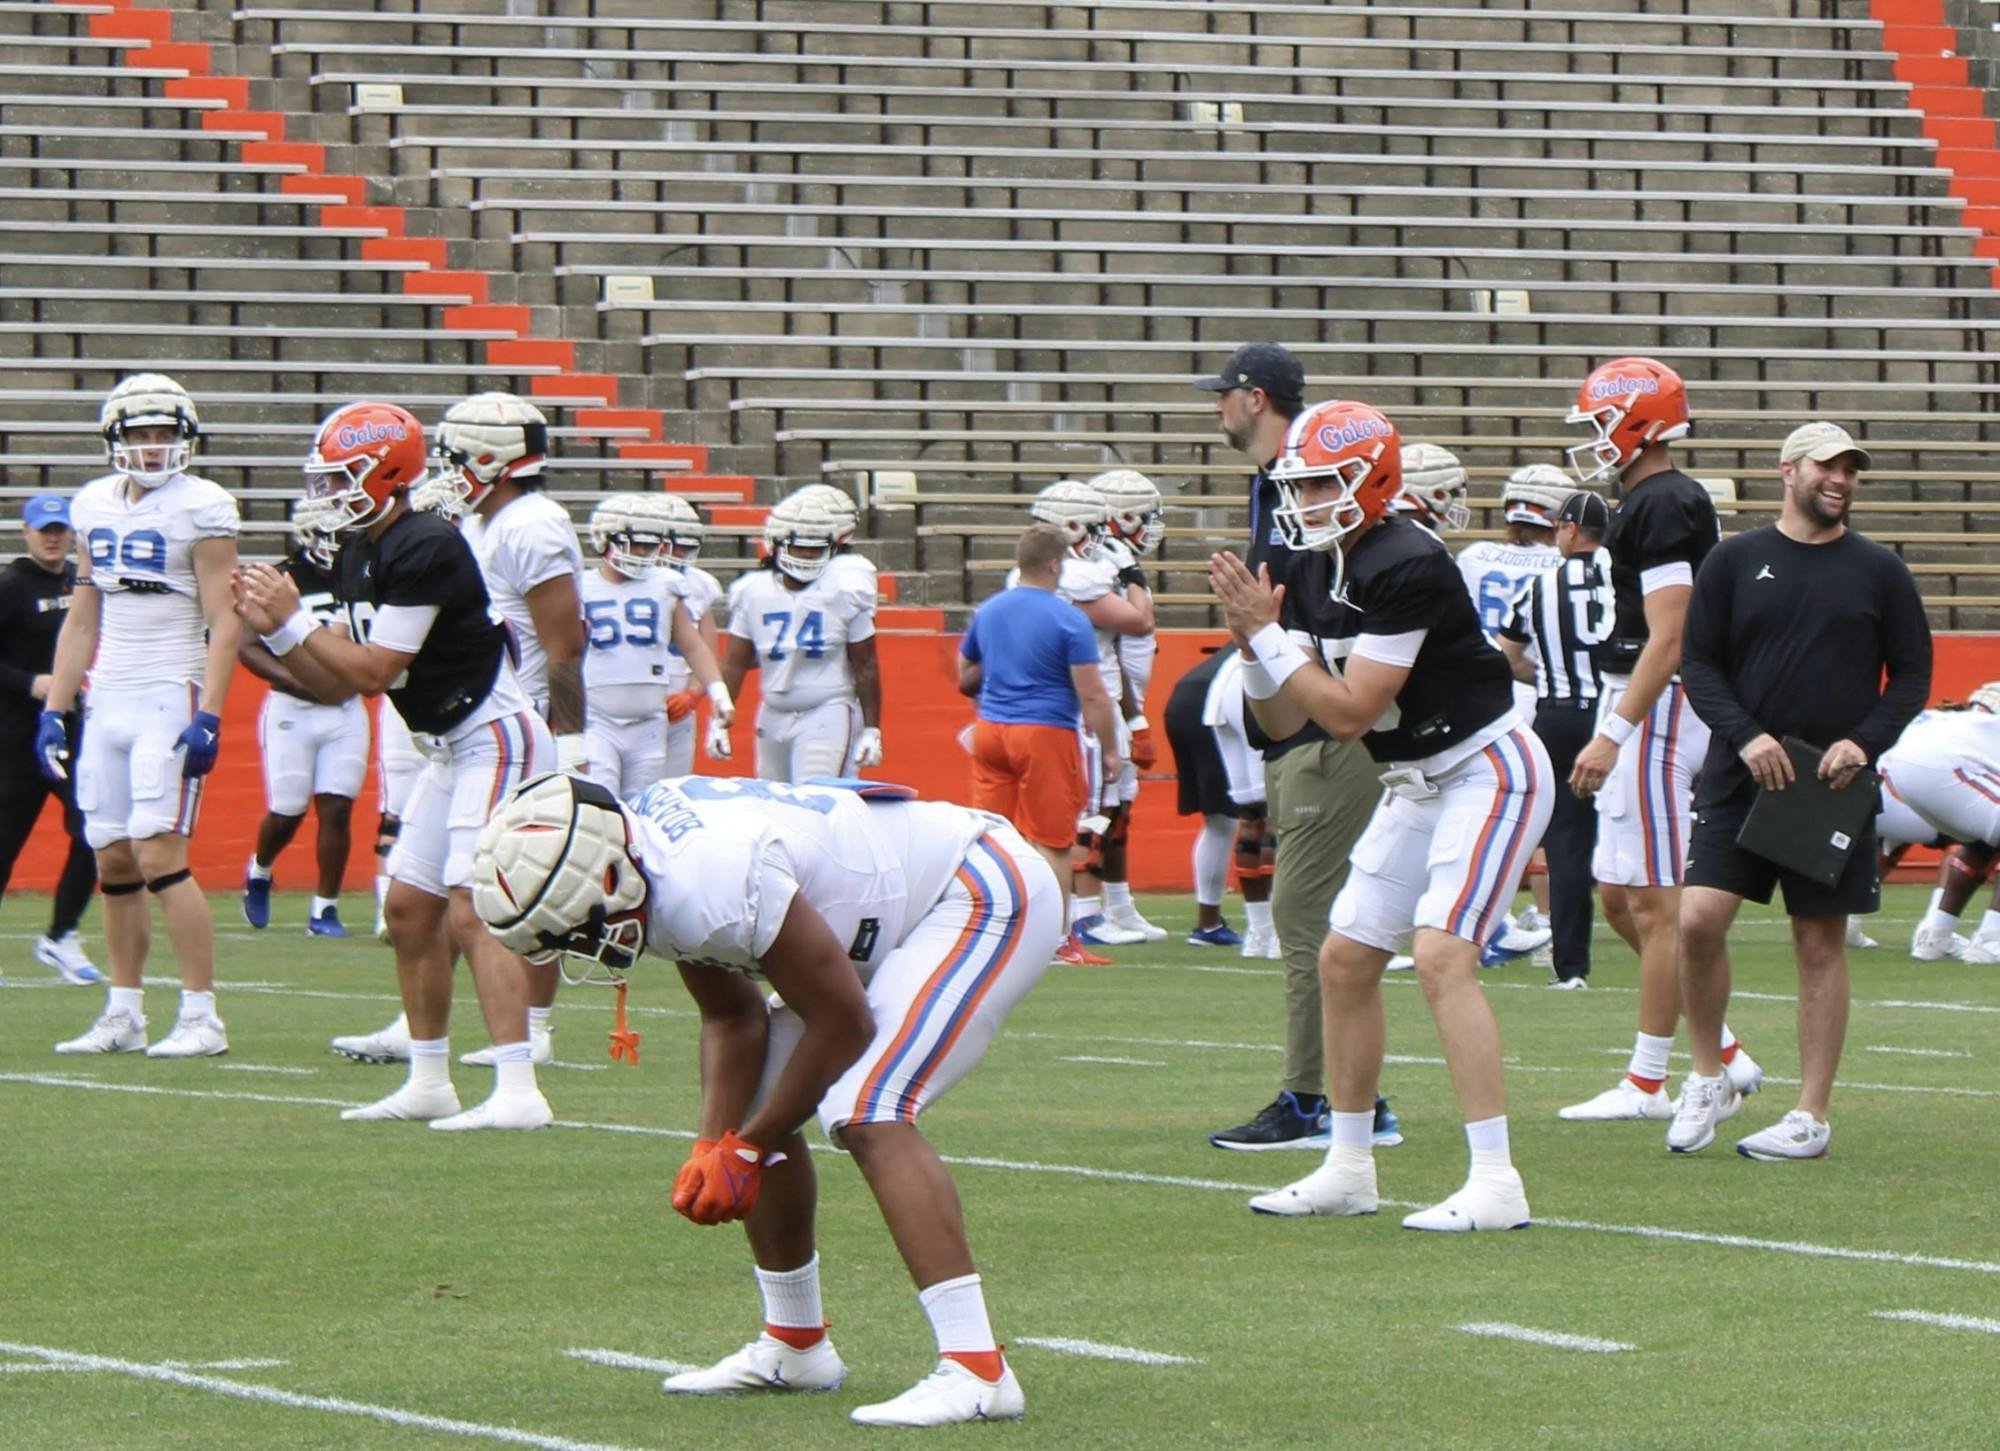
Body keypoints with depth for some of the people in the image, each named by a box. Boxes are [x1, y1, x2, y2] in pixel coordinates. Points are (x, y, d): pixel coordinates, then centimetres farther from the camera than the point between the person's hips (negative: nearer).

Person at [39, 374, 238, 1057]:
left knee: (160, 858, -12)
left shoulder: (200, 508, -7)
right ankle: (123, 1017, 14)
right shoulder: (96, 505, 12)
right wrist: (54, 710, 14)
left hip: (169, 700, -6)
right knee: (114, 864, 6)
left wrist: (208, 717, -18)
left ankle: (202, 1018, -8)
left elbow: (223, 623, -10)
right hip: (108, 703, 6)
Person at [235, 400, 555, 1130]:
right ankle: (429, 1083, 23)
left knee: (472, 914, -17)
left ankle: (518, 1094, -20)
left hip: (498, 739, -11)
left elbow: (373, 670, -20)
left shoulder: (425, 548, -21)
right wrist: (269, 628, -1)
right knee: (411, 907, 13)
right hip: (452, 748, 11)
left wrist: (294, 620, -10)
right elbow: (332, 682, 12)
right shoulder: (356, 556, 9)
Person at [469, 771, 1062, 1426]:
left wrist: (745, 1148, -13)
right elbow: (733, 1018, 6)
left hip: (989, 894, -10)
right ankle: (795, 1346, 26)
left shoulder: (711, 886, -32)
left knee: (867, 1115, -24)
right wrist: (716, 1146, -7)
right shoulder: (649, 863, -4)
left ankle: (977, 1371, -28)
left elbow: (844, 1024, -22)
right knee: (756, 1106, 12)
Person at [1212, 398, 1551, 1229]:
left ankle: (1496, 1183, -21)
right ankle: (1348, 1170, 21)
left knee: (1442, 955, -21)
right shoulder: (1311, 574, 3)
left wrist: (1265, 635, -20)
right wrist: (1249, 644, -11)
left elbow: (1348, 713, -24)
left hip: (1490, 770, -10)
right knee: (1345, 960, 9)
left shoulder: (1407, 568, -24)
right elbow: (1281, 723, 6)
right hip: (1417, 783, 10)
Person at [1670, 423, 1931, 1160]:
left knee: (1821, 945, 2)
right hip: (1740, 777, 0)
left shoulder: (1879, 572, 6)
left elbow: (1912, 676, 7)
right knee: (1698, 920, -13)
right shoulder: (1735, 561, 5)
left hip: (1834, 785, 0)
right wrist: (1745, 736, -12)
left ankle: (1811, 1118, 8)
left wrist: (1863, 743, -10)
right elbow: (1698, 663, 4)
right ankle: (1707, 1081, 7)